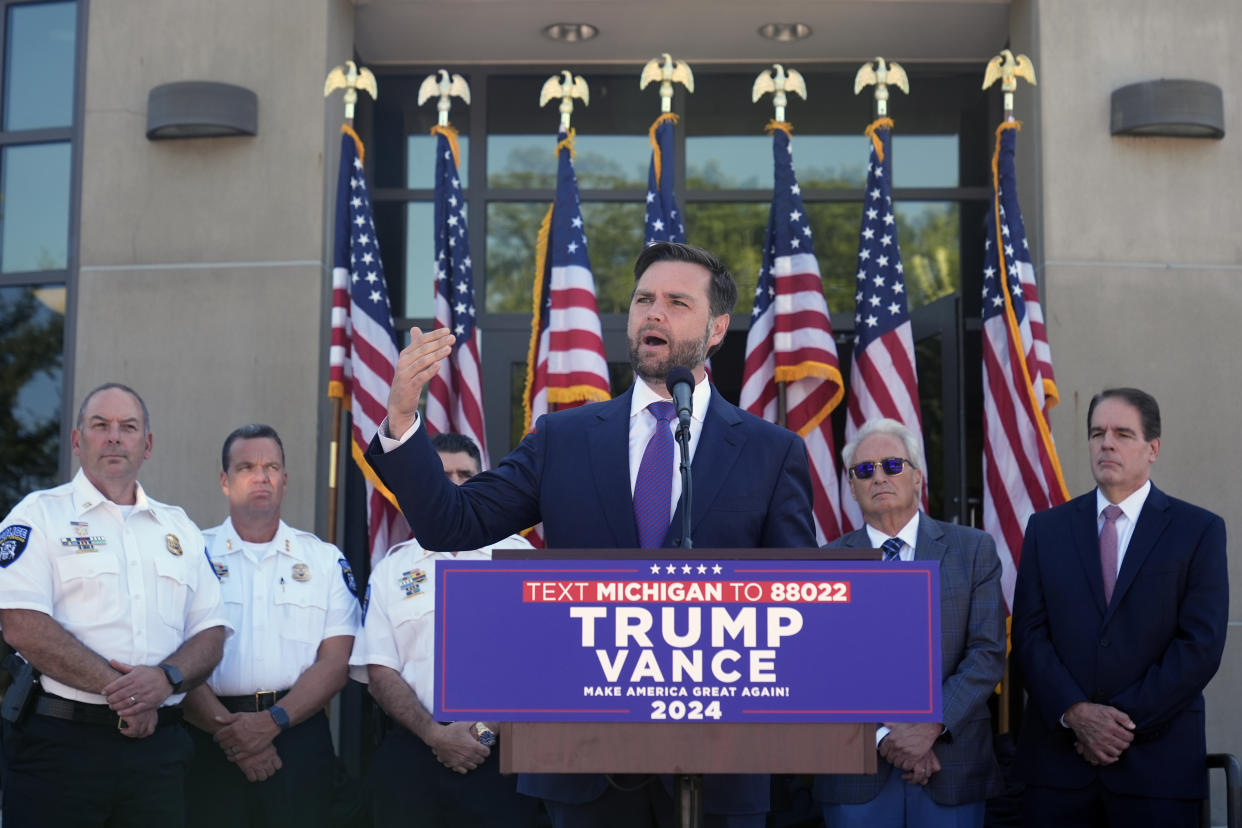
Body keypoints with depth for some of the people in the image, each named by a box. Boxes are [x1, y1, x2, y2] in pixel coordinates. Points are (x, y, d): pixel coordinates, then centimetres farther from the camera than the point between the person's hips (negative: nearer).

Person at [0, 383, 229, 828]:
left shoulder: (179, 528, 16)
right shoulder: (38, 515, 2)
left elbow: (210, 632, 11)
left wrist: (166, 678, -11)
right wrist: (117, 690, -15)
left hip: (159, 748, 4)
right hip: (59, 741, -4)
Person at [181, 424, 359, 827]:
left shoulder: (325, 559, 9)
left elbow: (335, 662, 1)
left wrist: (272, 721, -13)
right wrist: (227, 727, -15)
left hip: (300, 735, 1)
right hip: (213, 744, -1)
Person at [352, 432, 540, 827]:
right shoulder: (392, 569, 8)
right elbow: (380, 672, 3)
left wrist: (493, 726, -9)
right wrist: (436, 735, -9)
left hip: (504, 753, -1)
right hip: (414, 756, 1)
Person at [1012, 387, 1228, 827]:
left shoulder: (1199, 530, 1)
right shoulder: (1046, 528, 9)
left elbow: (1201, 644, -6)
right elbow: (1029, 633, 3)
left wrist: (1128, 720, -11)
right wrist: (1075, 712, -11)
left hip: (1157, 761, -2)